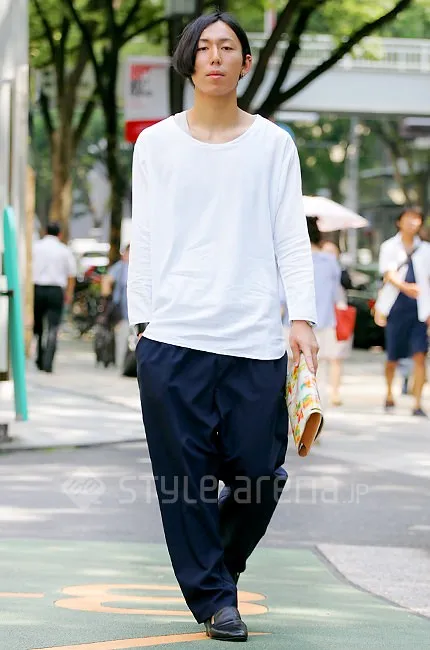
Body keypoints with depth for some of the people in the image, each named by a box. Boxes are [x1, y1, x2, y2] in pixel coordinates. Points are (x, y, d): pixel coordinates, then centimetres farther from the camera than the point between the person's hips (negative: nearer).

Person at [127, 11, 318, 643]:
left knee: (260, 476, -1)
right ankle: (213, 598, 8)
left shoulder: (273, 144, 9)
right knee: (186, 476, -3)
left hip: (255, 339, 0)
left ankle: (221, 564, 26)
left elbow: (291, 237, 6)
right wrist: (141, 319, 3)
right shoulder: (156, 144, 9)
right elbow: (144, 240, 10)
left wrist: (302, 317, -4)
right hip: (173, 337, 0)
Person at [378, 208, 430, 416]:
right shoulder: (389, 247, 4)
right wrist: (405, 287, -30)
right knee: (392, 358, 7)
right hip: (396, 308, -1)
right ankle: (389, 394, 33)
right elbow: (389, 274, -10)